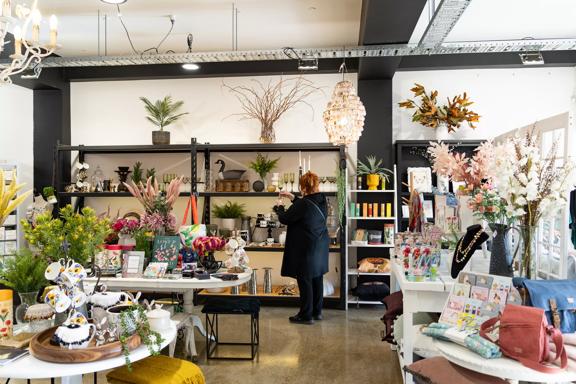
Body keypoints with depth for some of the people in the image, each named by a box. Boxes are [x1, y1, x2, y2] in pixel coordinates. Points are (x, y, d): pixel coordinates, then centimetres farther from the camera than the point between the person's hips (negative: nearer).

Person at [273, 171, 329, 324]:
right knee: (317, 279, 16)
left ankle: (306, 315, 10)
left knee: (305, 281, 2)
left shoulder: (303, 204, -23)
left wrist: (279, 208, 7)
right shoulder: (322, 201, 2)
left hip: (306, 248, -8)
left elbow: (284, 219, -12)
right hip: (320, 247, 8)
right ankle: (317, 312, 27)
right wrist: (293, 198, 21)